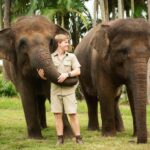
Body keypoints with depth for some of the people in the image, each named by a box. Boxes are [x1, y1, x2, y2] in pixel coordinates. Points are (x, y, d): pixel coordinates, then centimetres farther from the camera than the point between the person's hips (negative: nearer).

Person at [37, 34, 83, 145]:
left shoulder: (71, 57, 7)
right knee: (58, 114, 2)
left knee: (72, 114, -2)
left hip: (68, 89, -1)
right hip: (55, 89, 1)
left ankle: (78, 138, 3)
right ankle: (60, 138, 8)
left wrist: (67, 74, -17)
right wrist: (41, 74, -16)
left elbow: (78, 71, -2)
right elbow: (46, 76, 7)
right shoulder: (51, 57, 6)